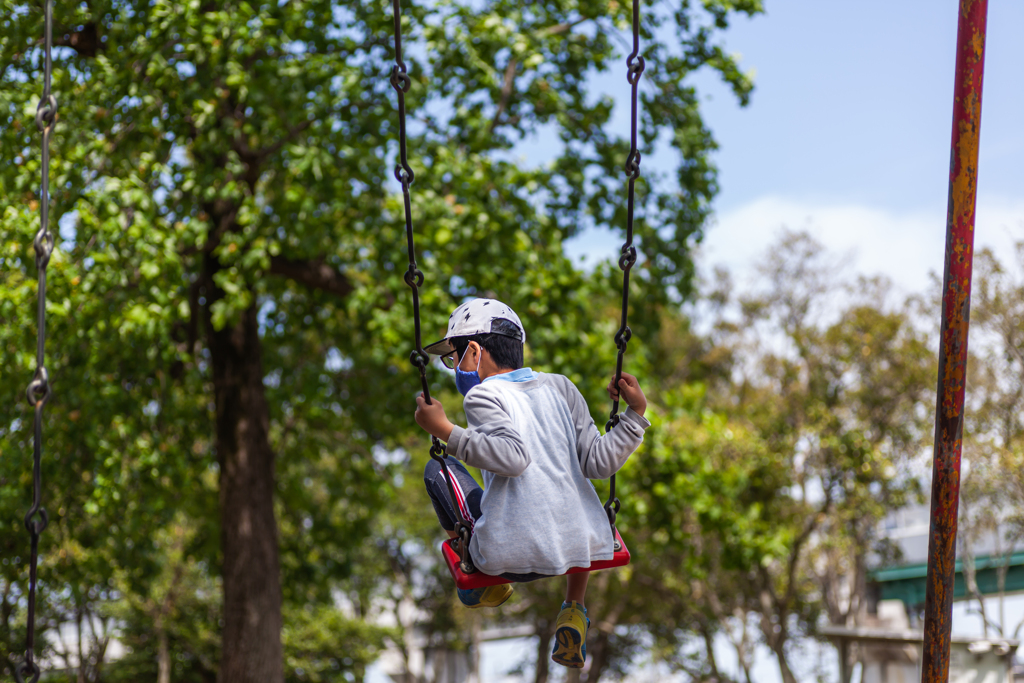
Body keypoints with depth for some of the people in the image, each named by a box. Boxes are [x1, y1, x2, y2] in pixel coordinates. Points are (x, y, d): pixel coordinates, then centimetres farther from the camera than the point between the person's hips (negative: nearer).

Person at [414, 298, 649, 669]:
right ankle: (574, 609, 27)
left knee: (439, 470, 21)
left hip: (512, 558, -4)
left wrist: (445, 431, -15)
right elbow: (598, 462, 5)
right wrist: (635, 413, 16)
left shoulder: (483, 395, -1)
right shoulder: (560, 387, 13)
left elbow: (513, 456, -19)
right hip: (587, 548, 4)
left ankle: (481, 585, 35)